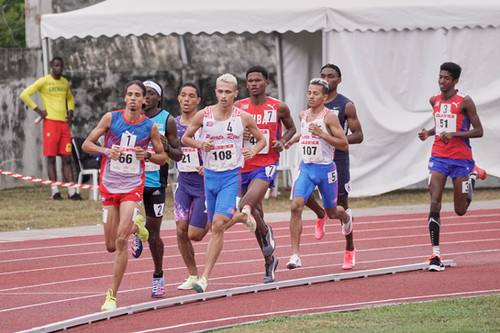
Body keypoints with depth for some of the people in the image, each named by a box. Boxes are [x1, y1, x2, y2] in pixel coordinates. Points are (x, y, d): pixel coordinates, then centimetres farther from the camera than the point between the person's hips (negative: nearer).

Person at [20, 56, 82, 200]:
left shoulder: (65, 82, 16)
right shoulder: (44, 81, -3)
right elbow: (25, 95, -8)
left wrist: (70, 112, 15)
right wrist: (38, 110, -10)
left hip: (64, 123, 6)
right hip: (50, 122, -6)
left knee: (66, 158, 3)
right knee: (51, 158, -4)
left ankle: (72, 191, 1)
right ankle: (55, 191, -4)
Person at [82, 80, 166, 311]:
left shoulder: (150, 126, -1)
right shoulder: (111, 118, -2)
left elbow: (162, 158, 11)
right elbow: (86, 144, 2)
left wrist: (147, 155, -11)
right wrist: (106, 151, -16)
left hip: (133, 188, -2)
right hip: (109, 186, 2)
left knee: (121, 241, -16)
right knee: (111, 246, 8)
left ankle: (112, 296, -11)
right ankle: (135, 226, 43)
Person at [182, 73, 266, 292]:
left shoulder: (243, 118, -2)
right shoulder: (204, 115, -2)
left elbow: (261, 139, 13)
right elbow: (185, 138, 10)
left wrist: (252, 152, -8)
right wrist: (200, 144, -10)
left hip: (231, 176, -3)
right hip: (210, 175, 3)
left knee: (218, 225, -16)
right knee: (219, 224, 11)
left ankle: (204, 277, -15)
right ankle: (242, 215, 48)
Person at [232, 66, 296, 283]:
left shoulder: (279, 108, -2)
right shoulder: (239, 107, 2)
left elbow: (291, 128, 14)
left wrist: (282, 141, -5)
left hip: (266, 165, -4)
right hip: (244, 165, 4)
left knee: (246, 208, -24)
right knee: (255, 215, 11)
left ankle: (266, 232, 7)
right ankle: (269, 261, 26)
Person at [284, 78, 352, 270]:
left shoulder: (329, 117, -12)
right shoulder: (303, 115, 7)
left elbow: (344, 145, -15)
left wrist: (321, 134, -22)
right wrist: (293, 140, 16)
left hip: (325, 169, -4)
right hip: (306, 168, 4)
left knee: (331, 212, 14)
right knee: (296, 206, -19)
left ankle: (346, 217, 55)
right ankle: (295, 255, -20)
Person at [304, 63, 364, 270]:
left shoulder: (346, 105, -5)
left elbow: (358, 136, -6)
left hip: (338, 158, -3)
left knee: (341, 205, 3)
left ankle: (350, 250, 17)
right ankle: (320, 215, 13)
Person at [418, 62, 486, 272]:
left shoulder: (465, 102, -10)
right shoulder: (435, 101, 6)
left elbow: (478, 131, -11)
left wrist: (453, 134, -23)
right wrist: (429, 133, 4)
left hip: (461, 159, -3)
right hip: (438, 157, 3)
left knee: (460, 210, 9)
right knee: (434, 204, -14)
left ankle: (474, 175, 40)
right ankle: (435, 254, -14)